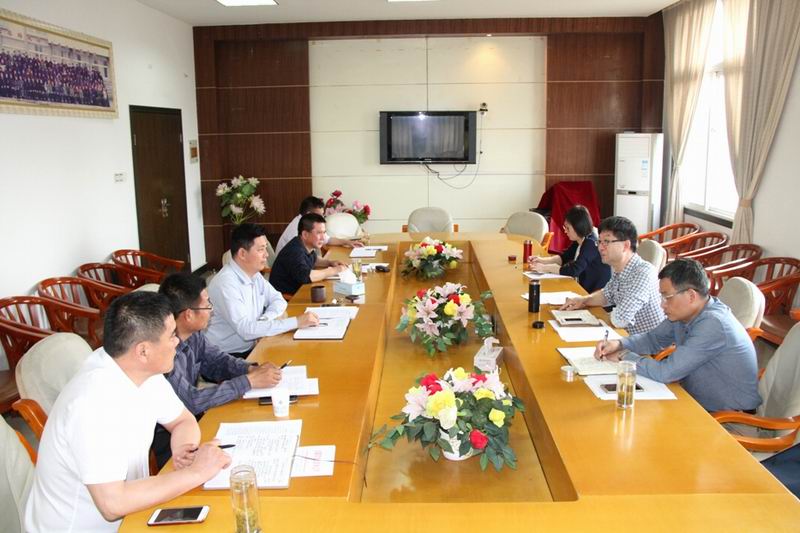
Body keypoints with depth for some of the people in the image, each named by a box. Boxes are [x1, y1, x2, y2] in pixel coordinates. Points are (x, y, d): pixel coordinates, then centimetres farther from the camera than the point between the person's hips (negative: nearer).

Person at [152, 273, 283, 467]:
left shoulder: (193, 334, -5)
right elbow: (190, 401, -29)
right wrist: (249, 381, -25)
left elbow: (215, 360, 11)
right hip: (165, 437, -7)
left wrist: (252, 369, -9)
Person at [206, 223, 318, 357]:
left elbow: (278, 300, 14)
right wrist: (296, 322, -27)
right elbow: (245, 329, -28)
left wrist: (265, 319, -9)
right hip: (225, 358, -8)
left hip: (251, 348, 8)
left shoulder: (254, 274, 4)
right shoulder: (226, 283, -22)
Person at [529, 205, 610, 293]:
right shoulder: (578, 242, 5)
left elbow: (573, 270, -28)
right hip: (584, 289, 8)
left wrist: (545, 268, -22)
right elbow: (564, 257, 17)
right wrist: (543, 260, 0)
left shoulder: (591, 244, -21)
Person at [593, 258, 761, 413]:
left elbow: (666, 373, -28)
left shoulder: (713, 325, -28)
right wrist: (618, 344, -6)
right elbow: (653, 339, 12)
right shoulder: (685, 313, -2)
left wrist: (625, 356, -14)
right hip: (699, 401, 7)